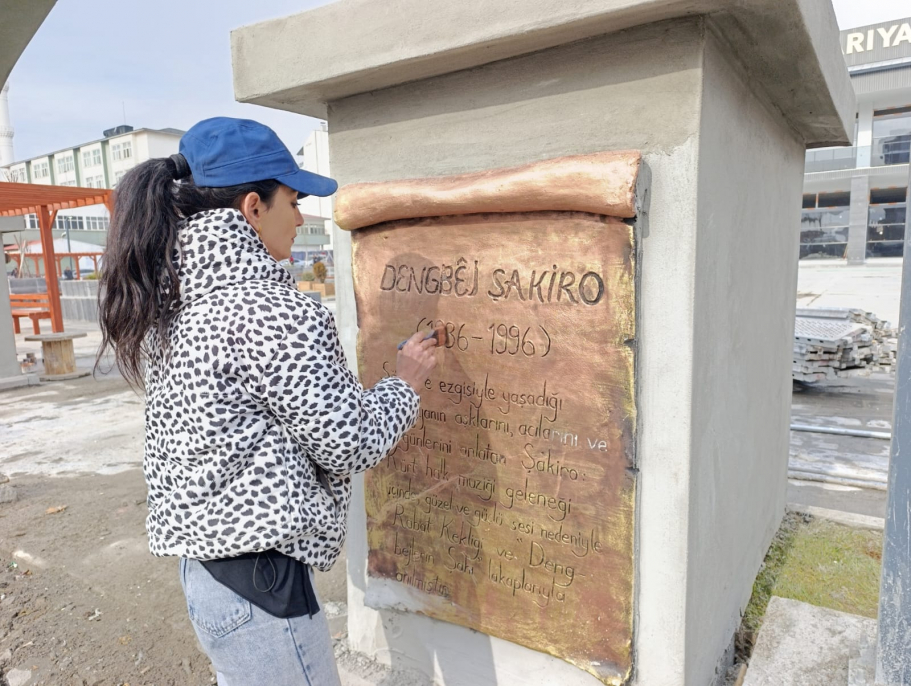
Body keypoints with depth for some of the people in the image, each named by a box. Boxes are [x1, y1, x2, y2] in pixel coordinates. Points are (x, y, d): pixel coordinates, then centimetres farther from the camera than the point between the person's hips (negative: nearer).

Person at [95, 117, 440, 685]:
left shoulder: (173, 300, 4)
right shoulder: (274, 313, -23)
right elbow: (350, 445, -16)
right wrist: (405, 384, 0)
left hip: (203, 558, 9)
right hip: (261, 583, -9)